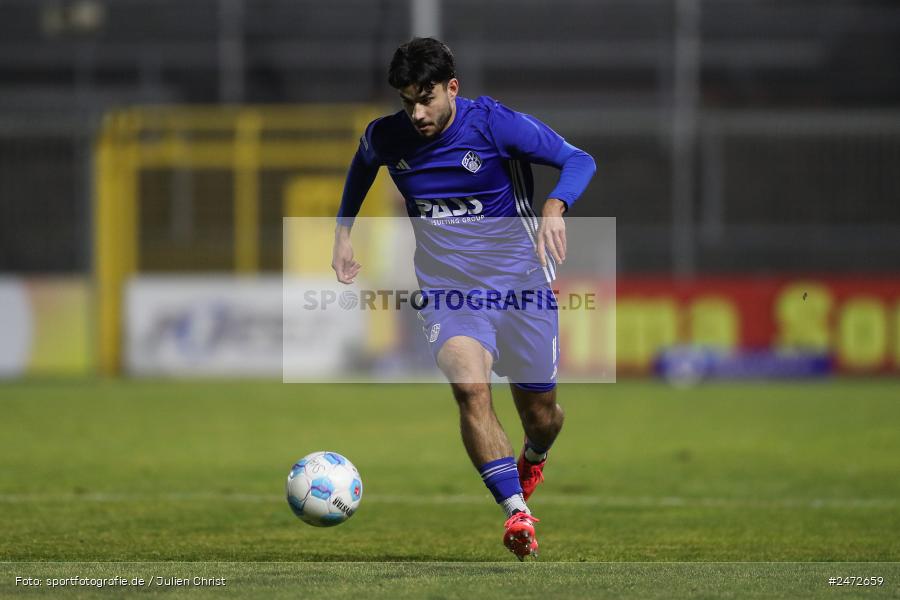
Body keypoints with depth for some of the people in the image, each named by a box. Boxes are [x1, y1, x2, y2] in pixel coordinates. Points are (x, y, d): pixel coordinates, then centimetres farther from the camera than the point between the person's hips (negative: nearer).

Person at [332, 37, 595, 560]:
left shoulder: (495, 124, -16)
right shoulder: (386, 138, -4)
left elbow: (579, 161, -15)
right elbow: (363, 165, 21)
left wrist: (554, 208, -34)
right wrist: (344, 232, 16)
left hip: (520, 283, -1)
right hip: (448, 290, 1)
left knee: (539, 409, 11)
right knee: (470, 388, -27)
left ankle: (533, 458, 50)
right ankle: (519, 514, -28)